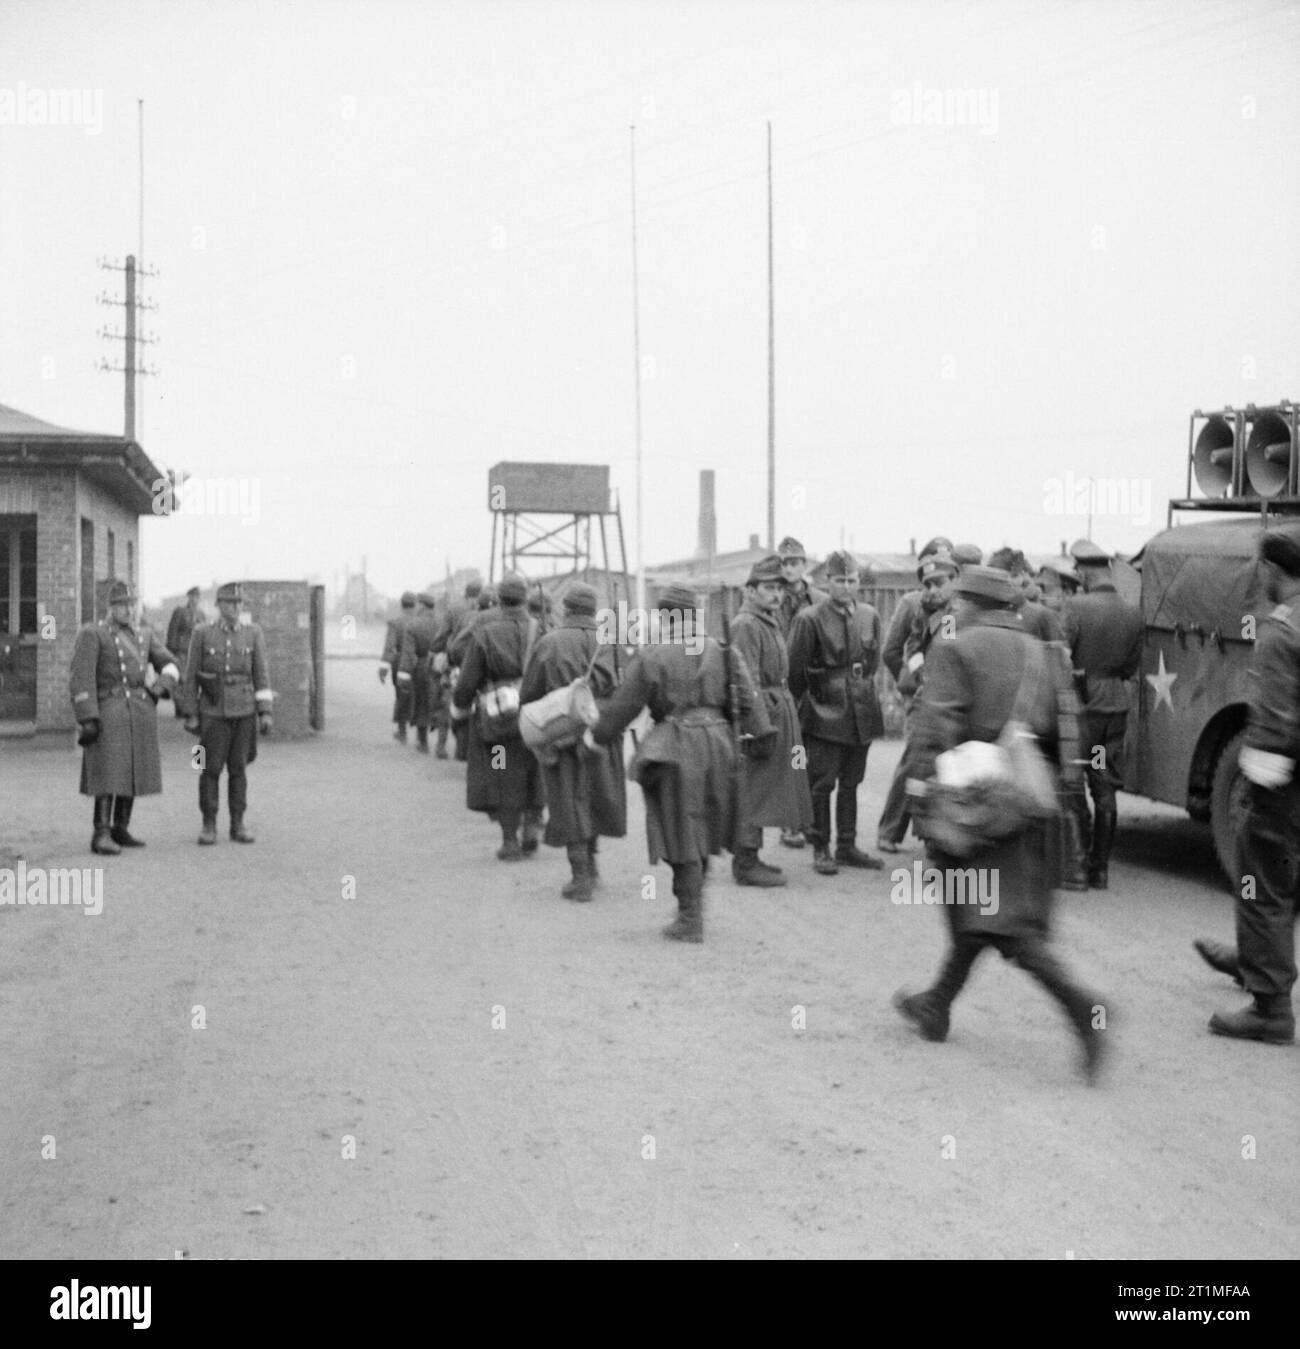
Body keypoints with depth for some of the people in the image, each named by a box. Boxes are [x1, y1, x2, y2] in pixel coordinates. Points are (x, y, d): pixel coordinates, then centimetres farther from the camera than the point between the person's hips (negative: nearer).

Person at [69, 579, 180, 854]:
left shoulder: (144, 634, 14)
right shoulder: (92, 634, -5)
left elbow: (169, 665, 15)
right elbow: (81, 679, -11)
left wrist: (161, 688, -7)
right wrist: (87, 720, -18)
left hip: (141, 711, 6)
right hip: (108, 712, -6)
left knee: (133, 772, 9)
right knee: (108, 773, -12)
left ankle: (120, 829, 19)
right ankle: (101, 835, -13)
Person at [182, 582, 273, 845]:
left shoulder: (253, 633, 2)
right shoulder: (202, 633, -2)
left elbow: (262, 675, 1)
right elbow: (191, 676, 1)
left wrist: (265, 713, -5)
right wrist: (190, 715, -3)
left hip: (244, 712, 1)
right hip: (213, 712, -1)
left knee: (238, 769, 6)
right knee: (211, 769, 0)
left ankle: (237, 825, 12)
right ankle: (209, 826, 9)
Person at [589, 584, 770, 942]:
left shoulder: (650, 657, -7)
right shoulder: (718, 650, 6)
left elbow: (624, 705, -3)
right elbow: (745, 694, 1)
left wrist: (597, 735, 10)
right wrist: (760, 733, 2)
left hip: (676, 748, -5)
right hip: (716, 743, 5)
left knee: (683, 834, 1)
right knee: (703, 829, 18)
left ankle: (690, 920, 4)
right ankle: (693, 903, 30)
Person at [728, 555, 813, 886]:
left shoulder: (770, 623, 17)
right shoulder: (746, 625, -14)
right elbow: (748, 683, -20)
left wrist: (786, 708, 16)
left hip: (778, 711, 10)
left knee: (762, 791, 14)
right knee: (753, 791, -6)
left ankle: (748, 858, 22)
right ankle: (746, 864, -1)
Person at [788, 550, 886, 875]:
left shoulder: (869, 616, 4)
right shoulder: (810, 619, -10)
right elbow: (795, 670, -4)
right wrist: (805, 702, 2)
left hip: (861, 711, 5)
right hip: (825, 713, -5)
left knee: (851, 782, 12)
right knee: (822, 783, -2)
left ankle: (847, 846, 20)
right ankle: (821, 850, 6)